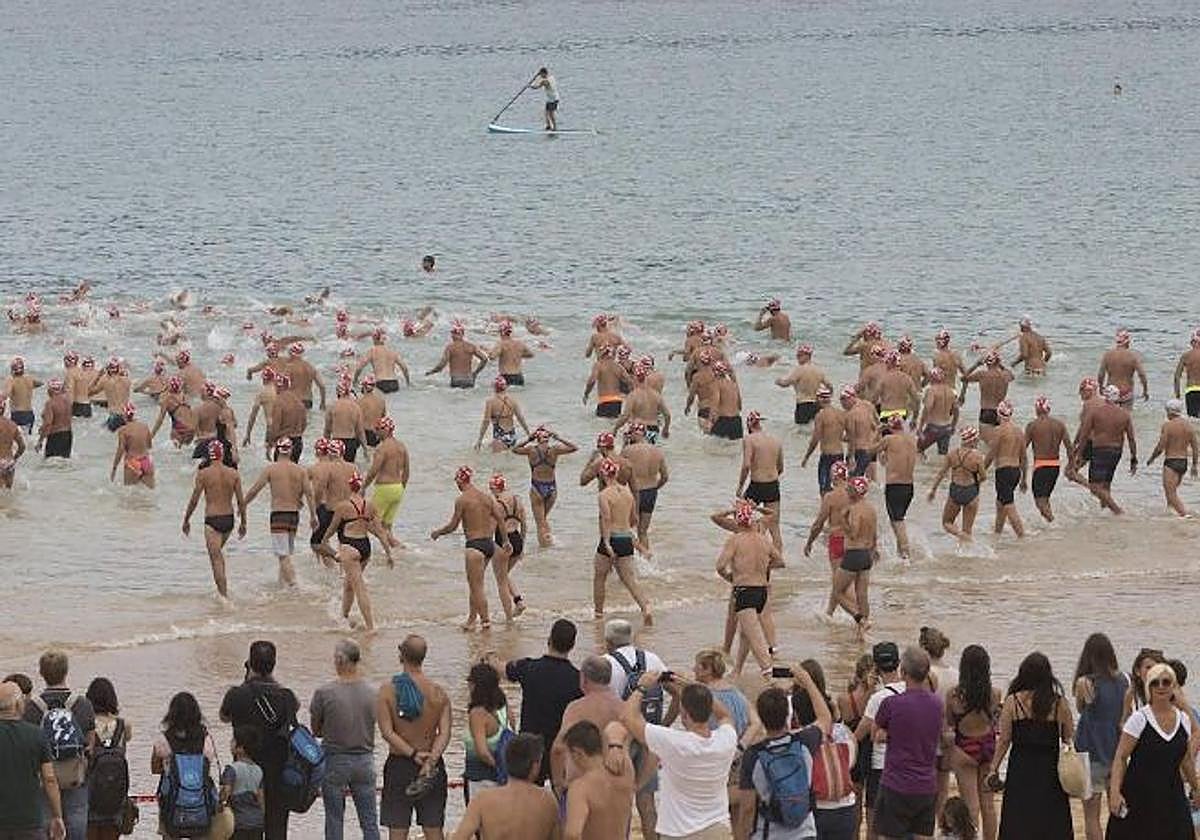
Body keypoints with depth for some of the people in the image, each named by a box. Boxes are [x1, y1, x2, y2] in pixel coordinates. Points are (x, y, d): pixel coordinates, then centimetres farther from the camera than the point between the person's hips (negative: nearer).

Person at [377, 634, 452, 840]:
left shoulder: (387, 690, -8)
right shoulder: (438, 693, -3)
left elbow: (387, 732, -14)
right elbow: (445, 733, -12)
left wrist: (413, 754, -17)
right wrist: (431, 759, -20)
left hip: (399, 765, -2)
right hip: (433, 769, 2)